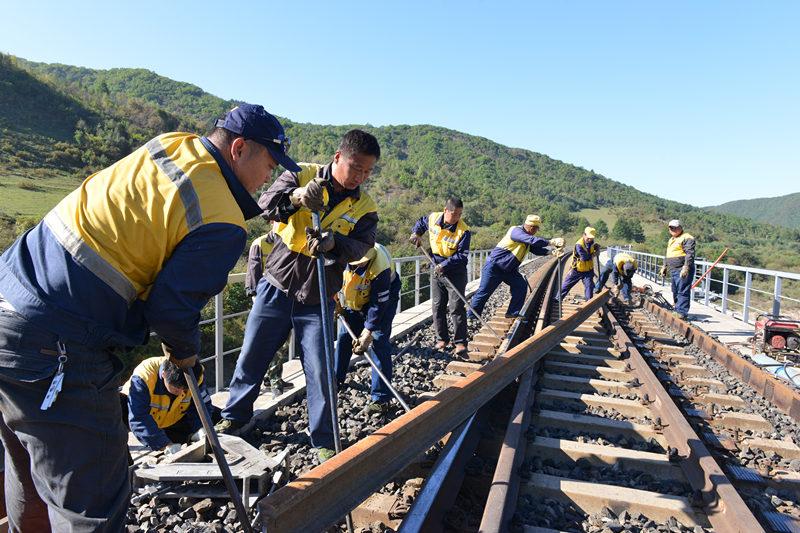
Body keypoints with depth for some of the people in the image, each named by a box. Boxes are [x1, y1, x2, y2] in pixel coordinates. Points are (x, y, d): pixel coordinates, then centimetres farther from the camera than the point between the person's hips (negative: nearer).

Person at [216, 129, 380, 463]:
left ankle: (324, 442, 19)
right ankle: (234, 417, 38)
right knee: (250, 358, 13)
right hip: (276, 288, 0)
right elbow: (266, 204, -15)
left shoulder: (364, 207, 0)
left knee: (320, 372, 1)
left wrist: (333, 242, -34)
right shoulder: (302, 175, -3)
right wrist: (298, 197, -36)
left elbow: (361, 246, -13)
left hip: (316, 302, 0)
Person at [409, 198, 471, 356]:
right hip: (437, 271, 5)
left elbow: (463, 255, -22)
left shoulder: (464, 230, -19)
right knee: (438, 307, 10)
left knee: (456, 308, -7)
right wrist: (416, 233, 0)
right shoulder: (432, 218, -5)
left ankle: (460, 342, 1)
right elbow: (421, 222, 19)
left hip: (456, 274, -5)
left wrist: (445, 265, -32)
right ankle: (442, 339, 23)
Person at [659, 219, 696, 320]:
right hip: (673, 270, 10)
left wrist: (686, 267, -27)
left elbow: (690, 254, -19)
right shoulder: (671, 240, 23)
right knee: (675, 292, 14)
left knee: (682, 292, -9)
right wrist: (664, 266, 29)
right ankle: (677, 311, 23)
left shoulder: (687, 238, -8)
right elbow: (668, 255, 32)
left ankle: (682, 313, -9)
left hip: (683, 271, -10)